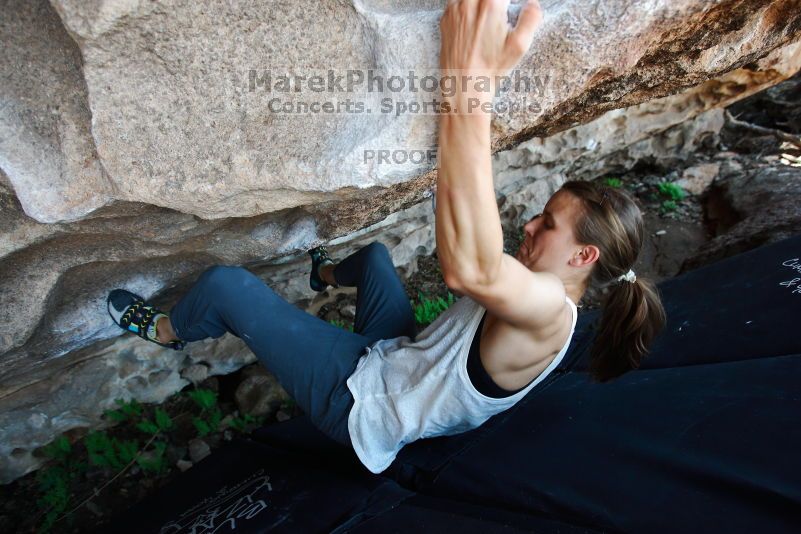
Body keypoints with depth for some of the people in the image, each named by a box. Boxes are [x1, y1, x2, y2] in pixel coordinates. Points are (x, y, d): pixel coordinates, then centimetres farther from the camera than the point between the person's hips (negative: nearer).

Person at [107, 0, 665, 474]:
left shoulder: (549, 309, -33)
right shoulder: (540, 292, -3)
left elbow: (467, 267, -55)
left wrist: (468, 82, -58)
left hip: (360, 405, -8)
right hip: (396, 361, 8)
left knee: (224, 283, -8)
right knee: (376, 253, 27)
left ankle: (166, 330, 27)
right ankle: (327, 273, 63)